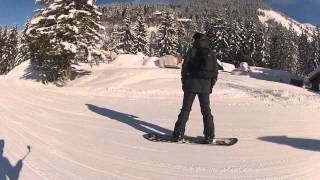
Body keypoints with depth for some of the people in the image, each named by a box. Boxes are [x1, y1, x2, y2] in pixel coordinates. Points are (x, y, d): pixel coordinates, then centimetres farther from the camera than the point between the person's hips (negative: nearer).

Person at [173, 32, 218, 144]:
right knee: (206, 110, 9)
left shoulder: (192, 51, 0)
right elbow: (215, 73, 11)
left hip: (191, 84, -2)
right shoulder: (212, 54, 11)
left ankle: (179, 134, 0)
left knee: (186, 109, 2)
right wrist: (211, 86, 18)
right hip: (205, 86, 2)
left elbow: (184, 68, -2)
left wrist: (184, 83, 7)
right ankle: (209, 135, 7)